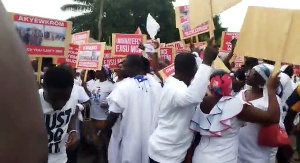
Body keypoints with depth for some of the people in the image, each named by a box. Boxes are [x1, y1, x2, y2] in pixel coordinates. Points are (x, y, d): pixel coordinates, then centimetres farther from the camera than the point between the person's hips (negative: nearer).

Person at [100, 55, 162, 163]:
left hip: (129, 137, -4)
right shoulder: (156, 85, -2)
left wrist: (105, 131, 0)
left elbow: (114, 114, -15)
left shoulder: (123, 86, -17)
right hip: (150, 136, 5)